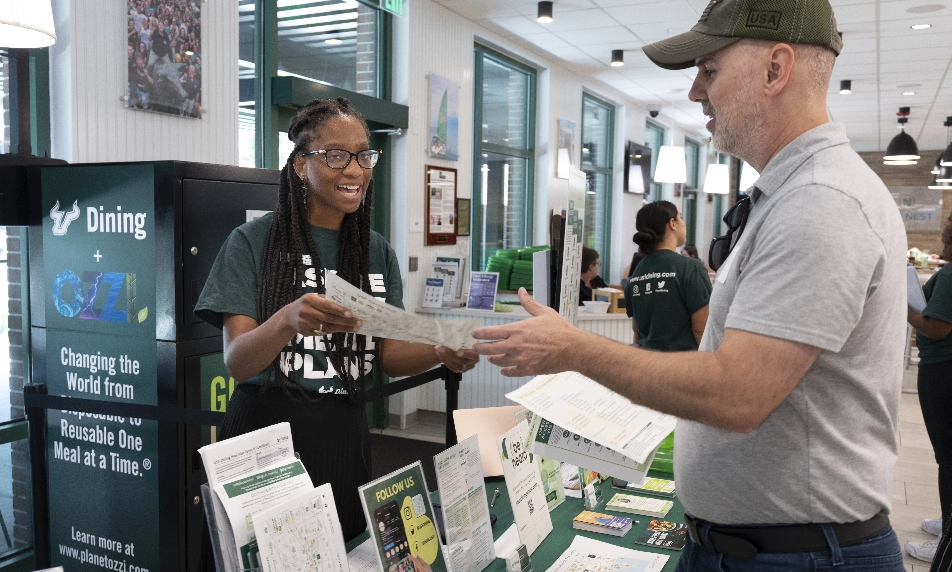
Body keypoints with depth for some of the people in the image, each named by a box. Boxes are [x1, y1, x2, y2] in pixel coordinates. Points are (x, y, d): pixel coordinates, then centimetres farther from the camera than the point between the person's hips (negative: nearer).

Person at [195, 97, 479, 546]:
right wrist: (287, 321, -33)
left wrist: (442, 352, -15)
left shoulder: (377, 252, 6)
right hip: (266, 430, -3)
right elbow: (236, 362, -12)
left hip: (343, 437, 4)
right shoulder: (254, 241, -6)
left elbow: (389, 354, 6)